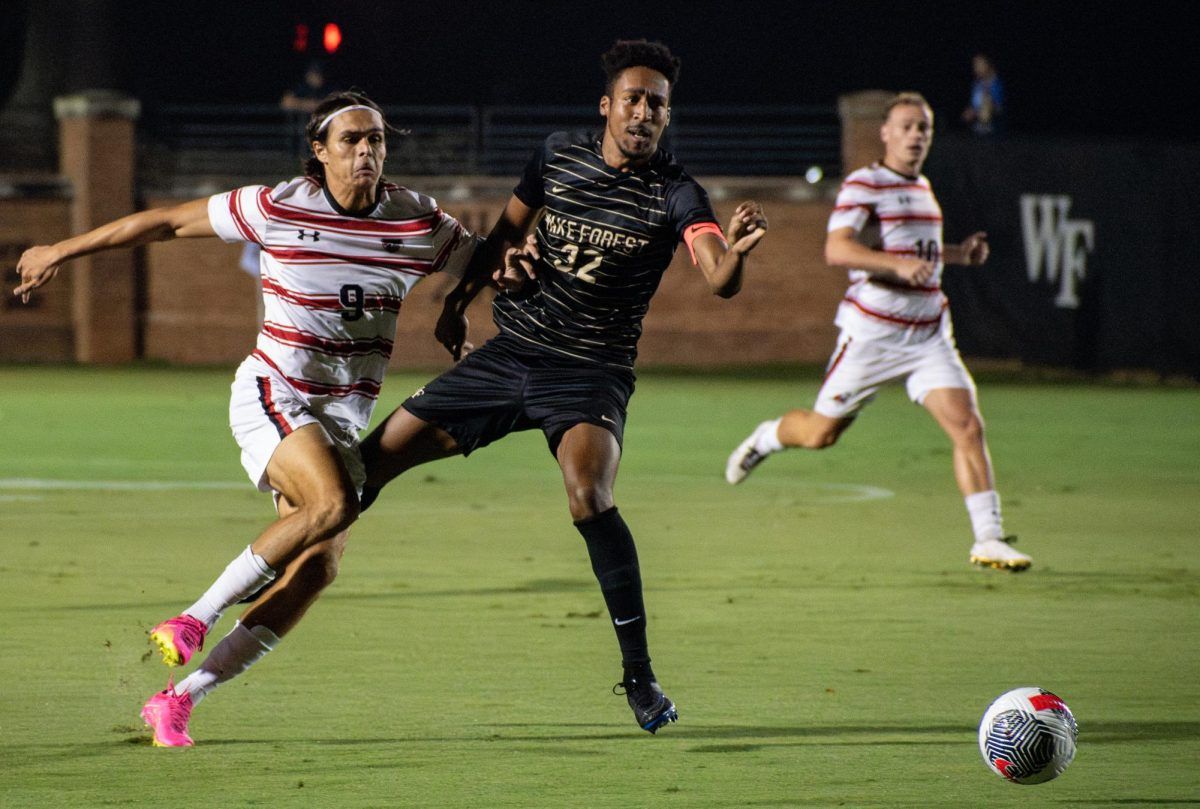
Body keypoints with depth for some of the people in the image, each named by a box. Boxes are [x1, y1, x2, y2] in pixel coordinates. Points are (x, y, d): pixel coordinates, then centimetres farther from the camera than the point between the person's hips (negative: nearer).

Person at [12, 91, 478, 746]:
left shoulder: (420, 223, -2)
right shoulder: (278, 208, -9)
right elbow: (167, 222, 0)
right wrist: (63, 250, 5)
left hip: (346, 415, 4)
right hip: (272, 393, -4)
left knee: (318, 567, -11)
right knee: (333, 503, -30)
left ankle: (179, 697, -5)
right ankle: (192, 621, -18)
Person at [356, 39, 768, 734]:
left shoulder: (675, 194, -13)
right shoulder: (560, 155, 0)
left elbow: (720, 280, -28)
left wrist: (737, 252, -49)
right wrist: (460, 299, 19)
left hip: (592, 370, -4)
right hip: (509, 354, 4)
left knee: (589, 495, -31)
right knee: (376, 458, 4)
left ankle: (640, 675, -22)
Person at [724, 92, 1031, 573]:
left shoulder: (922, 189, 15)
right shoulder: (863, 185, -10)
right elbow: (836, 250, -24)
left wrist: (958, 254, 16)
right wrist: (899, 264, -35)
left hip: (929, 334, 5)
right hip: (871, 330, -5)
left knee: (968, 427, -11)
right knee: (821, 433, 6)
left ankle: (988, 540, -8)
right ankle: (765, 439, 40)